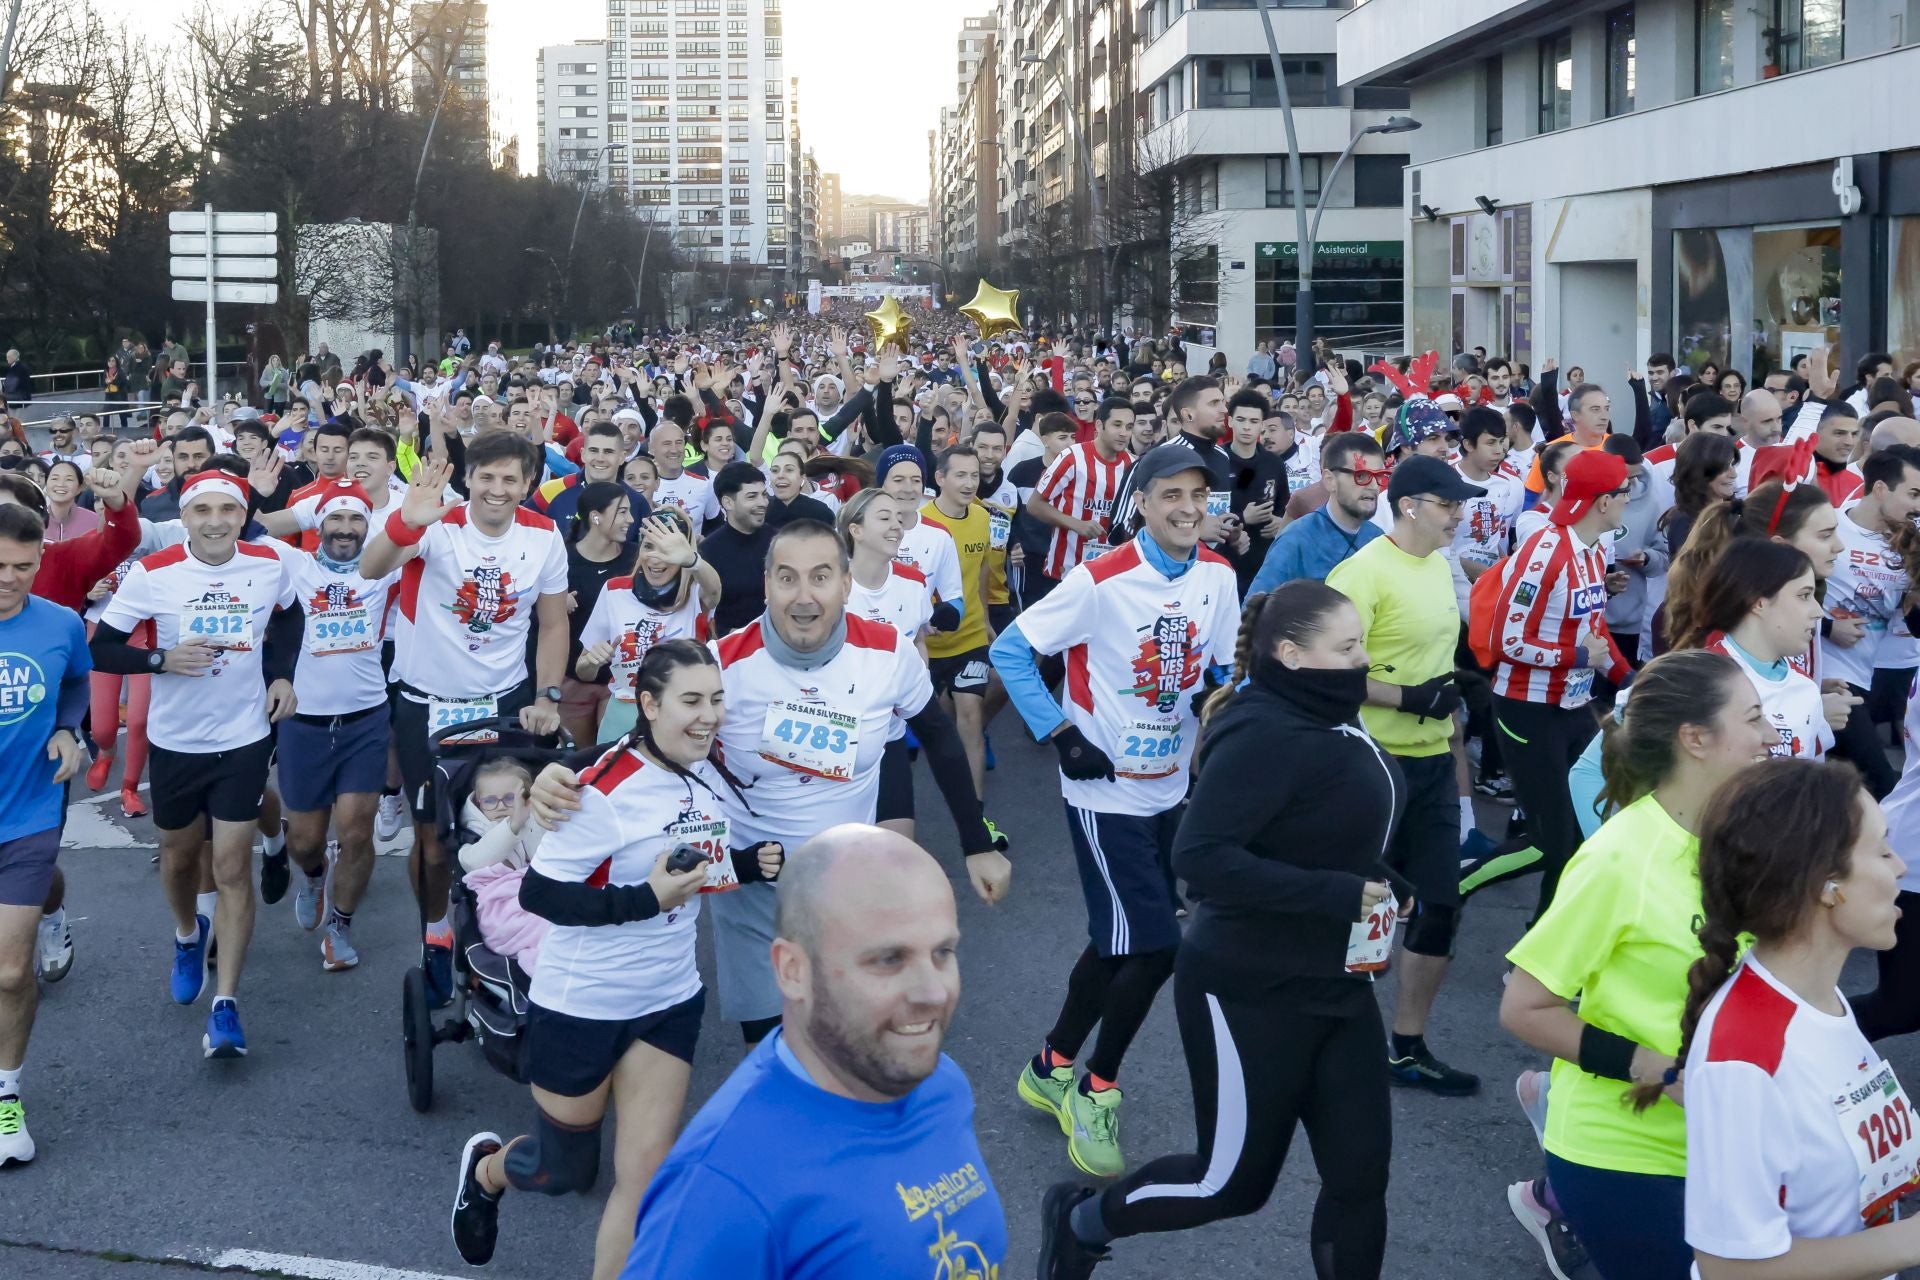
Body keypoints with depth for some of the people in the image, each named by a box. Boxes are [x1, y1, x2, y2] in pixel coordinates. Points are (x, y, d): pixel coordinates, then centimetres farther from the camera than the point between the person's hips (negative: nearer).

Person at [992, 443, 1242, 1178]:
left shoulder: (1218, 576, -2)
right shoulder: (1101, 582, -19)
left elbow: (1225, 667, 12)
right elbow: (1010, 651, -14)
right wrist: (1061, 737, -17)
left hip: (1171, 787, 6)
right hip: (1106, 792, -6)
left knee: (1120, 943, 16)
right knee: (1153, 947, -8)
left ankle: (1053, 1068, 35)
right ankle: (1096, 1091, 13)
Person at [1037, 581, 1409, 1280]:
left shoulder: (1324, 717, 4)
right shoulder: (1263, 734, -22)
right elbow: (1198, 856, -31)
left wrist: (1381, 885, 0)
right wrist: (1338, 895, -28)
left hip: (1336, 986, 8)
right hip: (1251, 993, -8)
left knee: (1360, 1174, 7)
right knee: (1234, 1181, 5)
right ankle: (1080, 1221, 31)